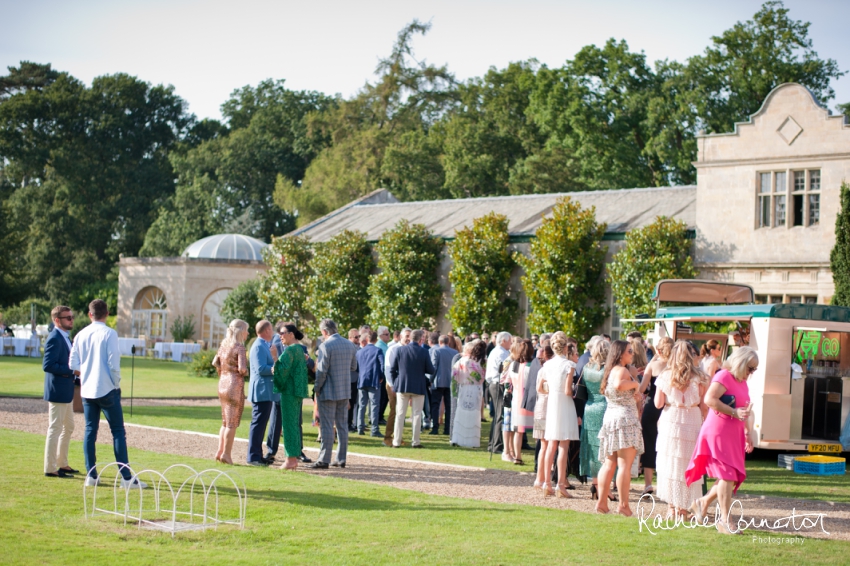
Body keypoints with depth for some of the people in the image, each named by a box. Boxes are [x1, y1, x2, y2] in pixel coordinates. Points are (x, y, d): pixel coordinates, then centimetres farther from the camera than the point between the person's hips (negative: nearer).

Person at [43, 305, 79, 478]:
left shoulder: (64, 337, 14)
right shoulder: (54, 339, -17)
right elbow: (48, 365, -25)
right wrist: (71, 370, -22)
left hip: (66, 391, 10)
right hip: (58, 391, -10)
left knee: (68, 428, 18)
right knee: (55, 428, -4)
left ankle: (62, 464, 28)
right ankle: (50, 468, 1)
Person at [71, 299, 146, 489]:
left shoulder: (81, 335, 5)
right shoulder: (109, 334, -10)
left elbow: (73, 365, 5)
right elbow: (113, 363, -15)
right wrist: (117, 384, -1)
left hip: (87, 390, 5)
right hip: (107, 390, -5)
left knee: (90, 430, 11)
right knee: (118, 431, -3)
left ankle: (91, 475, 9)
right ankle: (126, 478, -7)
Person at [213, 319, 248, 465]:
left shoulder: (224, 344, 8)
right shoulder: (239, 347, -14)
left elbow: (215, 362, 12)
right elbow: (242, 369, -23)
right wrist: (245, 372, -2)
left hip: (223, 385, 7)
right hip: (235, 385, -7)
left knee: (226, 421, 17)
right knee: (232, 423, 0)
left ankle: (220, 451, 17)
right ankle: (226, 454, 1)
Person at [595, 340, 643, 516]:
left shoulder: (611, 370, 17)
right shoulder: (622, 370, -11)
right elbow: (619, 385, -34)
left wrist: (634, 396, 15)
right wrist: (635, 383, -17)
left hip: (609, 417, 9)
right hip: (625, 417, -9)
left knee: (609, 463, 11)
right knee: (625, 464, -8)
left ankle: (602, 502, 10)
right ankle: (623, 505, -10)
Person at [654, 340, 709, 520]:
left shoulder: (665, 377, -2)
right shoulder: (699, 379, -2)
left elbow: (658, 404, 0)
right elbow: (705, 407, -2)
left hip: (670, 424, 1)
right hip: (692, 425, 0)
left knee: (670, 465, 10)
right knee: (688, 466, 5)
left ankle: (672, 507, 11)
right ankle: (682, 507, 5)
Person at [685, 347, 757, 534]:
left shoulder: (742, 383, 17)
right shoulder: (724, 377, -12)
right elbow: (709, 399, -25)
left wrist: (748, 433, 19)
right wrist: (733, 412, -24)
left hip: (734, 435, 9)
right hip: (719, 432, -9)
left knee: (736, 476, 8)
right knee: (727, 476, -10)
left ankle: (703, 503, 27)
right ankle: (725, 521, -5)